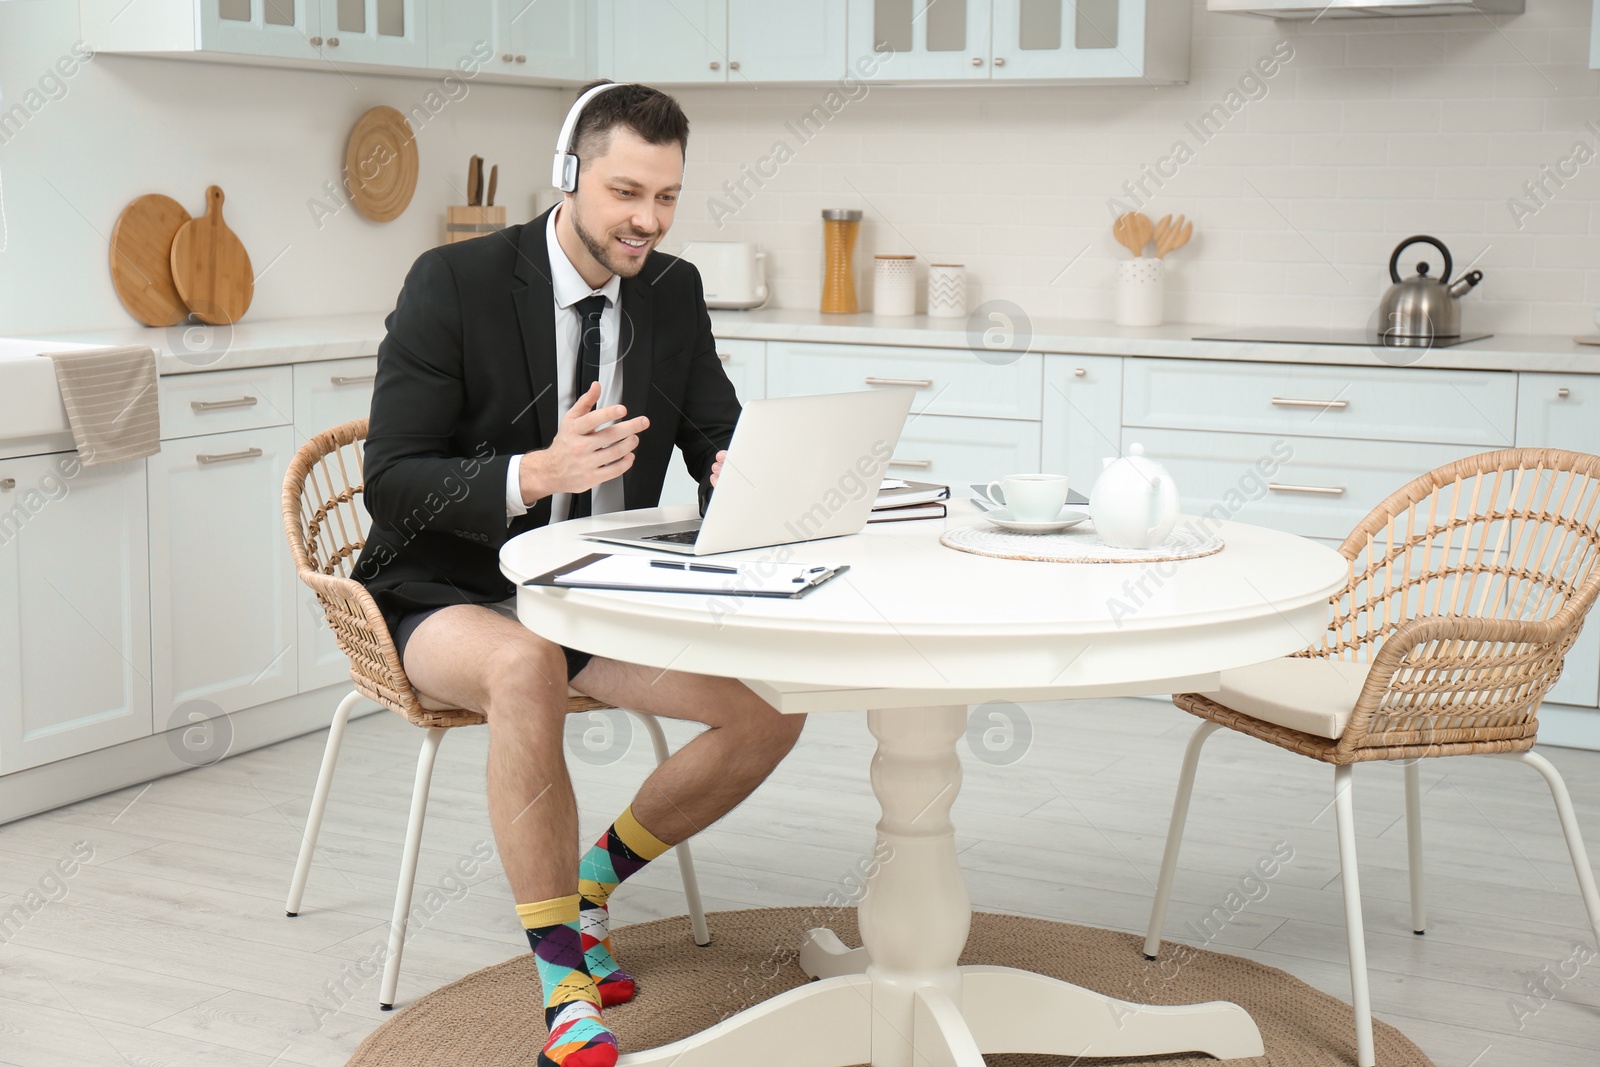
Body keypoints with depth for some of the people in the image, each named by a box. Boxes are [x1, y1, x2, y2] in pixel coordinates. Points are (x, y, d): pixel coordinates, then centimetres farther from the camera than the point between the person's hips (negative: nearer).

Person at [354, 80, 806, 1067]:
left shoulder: (674, 291, 2)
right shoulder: (454, 284, -15)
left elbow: (720, 438, 5)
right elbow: (393, 483, -18)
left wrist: (742, 469, -21)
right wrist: (539, 475, -35)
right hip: (452, 596, -5)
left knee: (776, 704, -13)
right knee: (526, 666, -39)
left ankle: (593, 878, 10)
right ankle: (567, 984, -26)